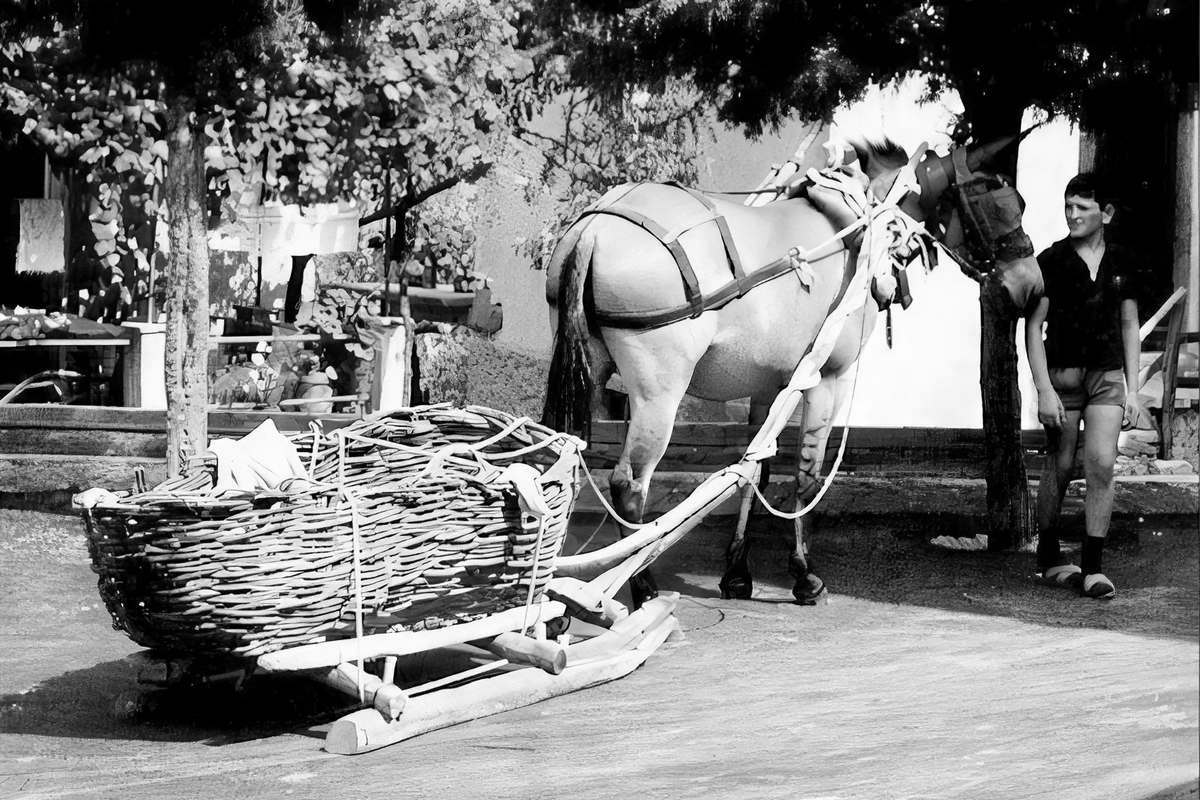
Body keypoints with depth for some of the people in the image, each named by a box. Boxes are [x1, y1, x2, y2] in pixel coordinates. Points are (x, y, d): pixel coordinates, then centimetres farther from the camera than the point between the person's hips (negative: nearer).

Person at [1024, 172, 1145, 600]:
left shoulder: (1121, 262, 7)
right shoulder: (1051, 260, -3)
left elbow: (1130, 327, 13)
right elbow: (1033, 326, -3)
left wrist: (1132, 389, 7)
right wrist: (1044, 389, -11)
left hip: (1108, 375, 2)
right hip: (1062, 373, -2)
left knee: (1102, 465, -10)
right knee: (1059, 469, 4)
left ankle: (1092, 567, -6)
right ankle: (1049, 560, 20)